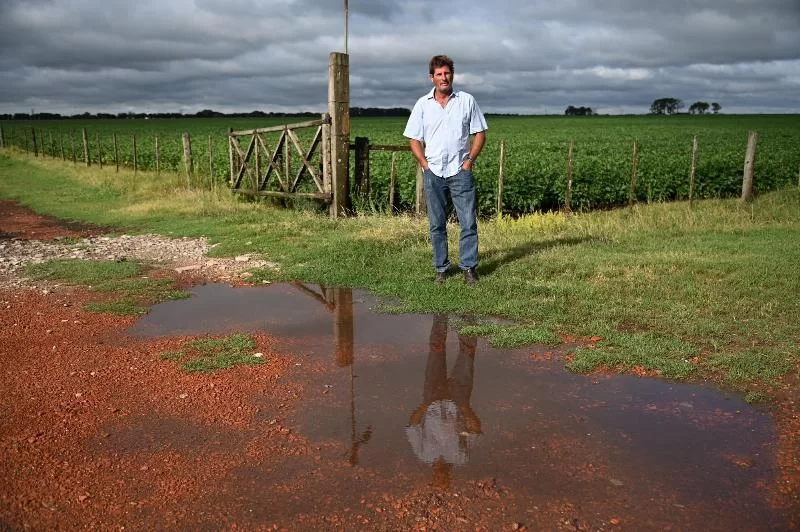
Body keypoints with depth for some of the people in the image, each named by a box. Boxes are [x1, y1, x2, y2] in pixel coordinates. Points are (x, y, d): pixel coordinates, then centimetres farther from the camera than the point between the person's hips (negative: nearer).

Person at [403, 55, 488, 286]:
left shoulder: (467, 100, 4)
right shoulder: (422, 104, 6)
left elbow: (480, 133, 6)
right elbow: (414, 139, 9)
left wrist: (469, 160, -4)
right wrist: (425, 164, -2)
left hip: (461, 171, -1)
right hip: (433, 173, 1)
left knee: (468, 222, -4)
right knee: (437, 224, 6)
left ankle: (469, 267, 5)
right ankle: (441, 269, 16)